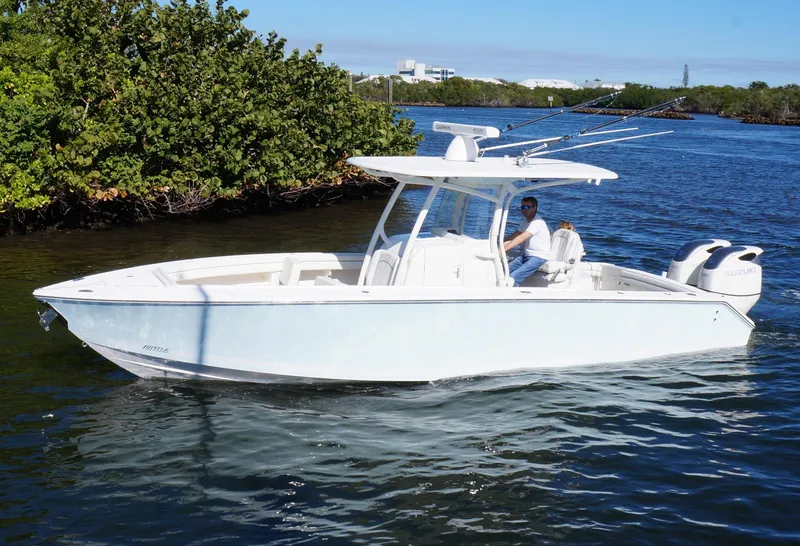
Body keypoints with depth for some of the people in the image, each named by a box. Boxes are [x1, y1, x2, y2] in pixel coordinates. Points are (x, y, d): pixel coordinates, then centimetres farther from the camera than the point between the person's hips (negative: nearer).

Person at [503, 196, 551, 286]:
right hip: (525, 255, 9)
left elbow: (521, 238, -26)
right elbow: (513, 236, 10)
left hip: (539, 257, -9)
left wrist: (502, 249, -32)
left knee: (513, 278, -26)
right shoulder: (525, 221, 15)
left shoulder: (537, 222, -16)